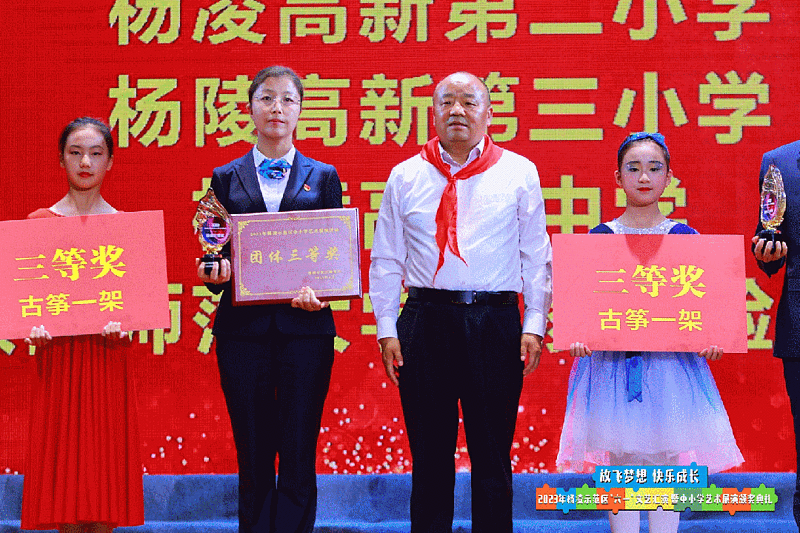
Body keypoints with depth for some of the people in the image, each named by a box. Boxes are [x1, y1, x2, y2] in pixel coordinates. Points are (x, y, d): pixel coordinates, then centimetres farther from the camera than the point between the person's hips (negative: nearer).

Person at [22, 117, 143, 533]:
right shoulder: (38, 222, 5)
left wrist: (120, 324, -14)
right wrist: (31, 326, -13)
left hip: (106, 356, 0)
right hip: (57, 357, 0)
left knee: (104, 459, 2)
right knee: (61, 460, 1)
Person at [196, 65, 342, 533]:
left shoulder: (323, 177, 10)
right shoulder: (227, 178, 11)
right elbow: (216, 259, 10)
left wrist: (322, 293, -14)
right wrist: (214, 275, -13)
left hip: (305, 326, -1)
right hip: (243, 329, 1)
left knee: (298, 457, -2)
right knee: (254, 456, 5)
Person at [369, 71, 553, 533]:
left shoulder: (519, 173, 8)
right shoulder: (406, 177, 10)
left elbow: (536, 255, 7)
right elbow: (386, 259, 11)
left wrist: (534, 325, 0)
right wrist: (387, 329, 3)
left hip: (496, 324, -1)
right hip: (427, 319, 1)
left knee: (493, 456, 2)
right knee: (429, 455, 5)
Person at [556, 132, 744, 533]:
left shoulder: (684, 237, 4)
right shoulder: (599, 237, 3)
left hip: (671, 361, 0)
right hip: (612, 360, 0)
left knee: (666, 463, 0)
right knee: (621, 464, 2)